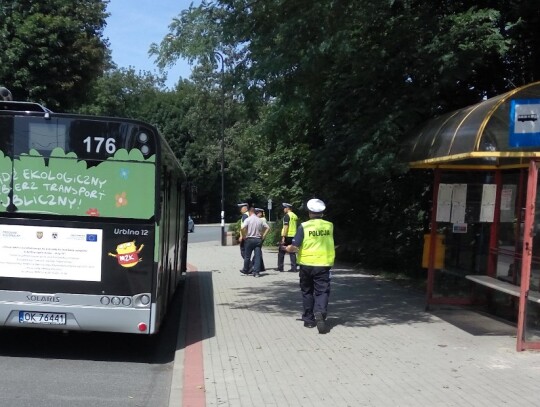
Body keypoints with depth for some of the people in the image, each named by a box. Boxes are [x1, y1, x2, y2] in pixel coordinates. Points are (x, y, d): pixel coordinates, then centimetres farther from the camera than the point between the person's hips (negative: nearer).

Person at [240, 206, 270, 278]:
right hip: (258, 239, 3)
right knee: (257, 256, 1)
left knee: (247, 256, 10)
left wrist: (244, 236, -7)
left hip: (250, 239, -3)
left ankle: (245, 270, 23)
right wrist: (263, 236, 9)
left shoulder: (248, 219, -5)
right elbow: (268, 227, 8)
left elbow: (243, 228, -20)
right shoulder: (260, 220, 7)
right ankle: (256, 272, -5)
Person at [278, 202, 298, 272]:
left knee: (281, 252, 3)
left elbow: (286, 227, -17)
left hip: (287, 236, -7)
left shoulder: (287, 216, -10)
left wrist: (283, 237, -18)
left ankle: (280, 267, 4)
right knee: (292, 253, 8)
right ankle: (294, 268, 3)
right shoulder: (295, 216, 14)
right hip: (293, 236, 7)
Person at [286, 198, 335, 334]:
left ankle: (309, 319, 21)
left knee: (307, 292, 16)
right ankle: (320, 313, -24)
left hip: (306, 264, 0)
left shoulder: (304, 226, -9)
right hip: (323, 264, 0)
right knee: (322, 291, 2)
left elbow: (294, 247, -11)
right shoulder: (329, 225, 0)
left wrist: (287, 248, 8)